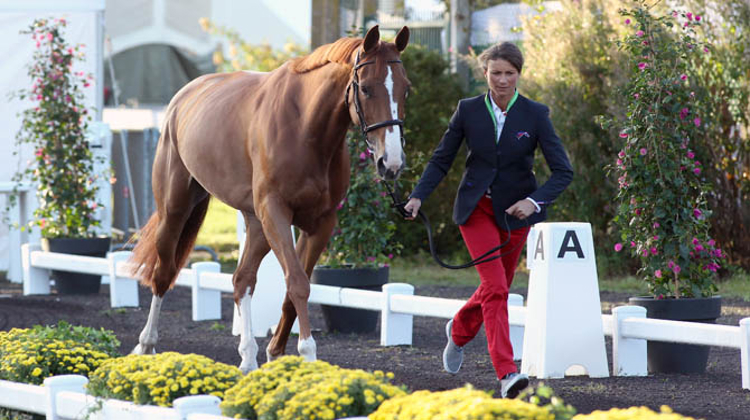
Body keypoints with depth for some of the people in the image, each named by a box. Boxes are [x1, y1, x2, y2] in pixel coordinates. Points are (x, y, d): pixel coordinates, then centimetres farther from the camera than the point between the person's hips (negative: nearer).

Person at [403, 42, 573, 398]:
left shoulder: (535, 114, -8)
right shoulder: (468, 110, -6)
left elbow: (563, 171, -9)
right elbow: (441, 160, 2)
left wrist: (534, 200, -25)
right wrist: (418, 196, -12)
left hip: (515, 212, 2)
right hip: (476, 207, -2)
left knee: (496, 289, 15)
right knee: (495, 288, -16)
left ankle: (459, 329, 47)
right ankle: (507, 374, -19)